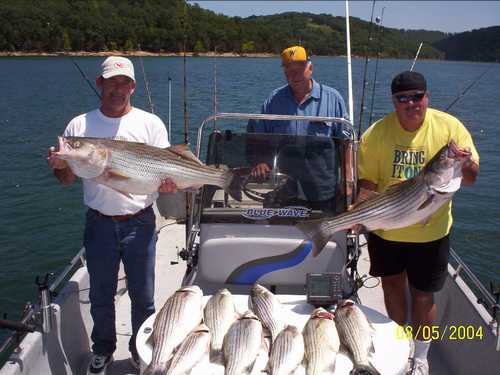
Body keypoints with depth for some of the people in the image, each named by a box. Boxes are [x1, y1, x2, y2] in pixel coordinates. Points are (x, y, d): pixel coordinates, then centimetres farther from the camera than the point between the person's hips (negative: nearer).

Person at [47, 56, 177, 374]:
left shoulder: (150, 123, -1)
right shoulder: (79, 125, 2)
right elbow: (68, 180, 5)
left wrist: (168, 182, -24)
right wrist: (59, 166, -17)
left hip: (140, 222, -1)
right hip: (99, 223, 1)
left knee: (142, 294, 11)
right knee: (101, 294, 16)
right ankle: (103, 349, 39)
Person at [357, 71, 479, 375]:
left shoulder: (450, 127, -9)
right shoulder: (377, 133, -9)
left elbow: (471, 178, -4)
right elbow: (367, 181, -7)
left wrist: (464, 163, -27)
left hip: (431, 232, -1)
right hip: (385, 229, 2)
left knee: (423, 295, 9)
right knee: (392, 284, 19)